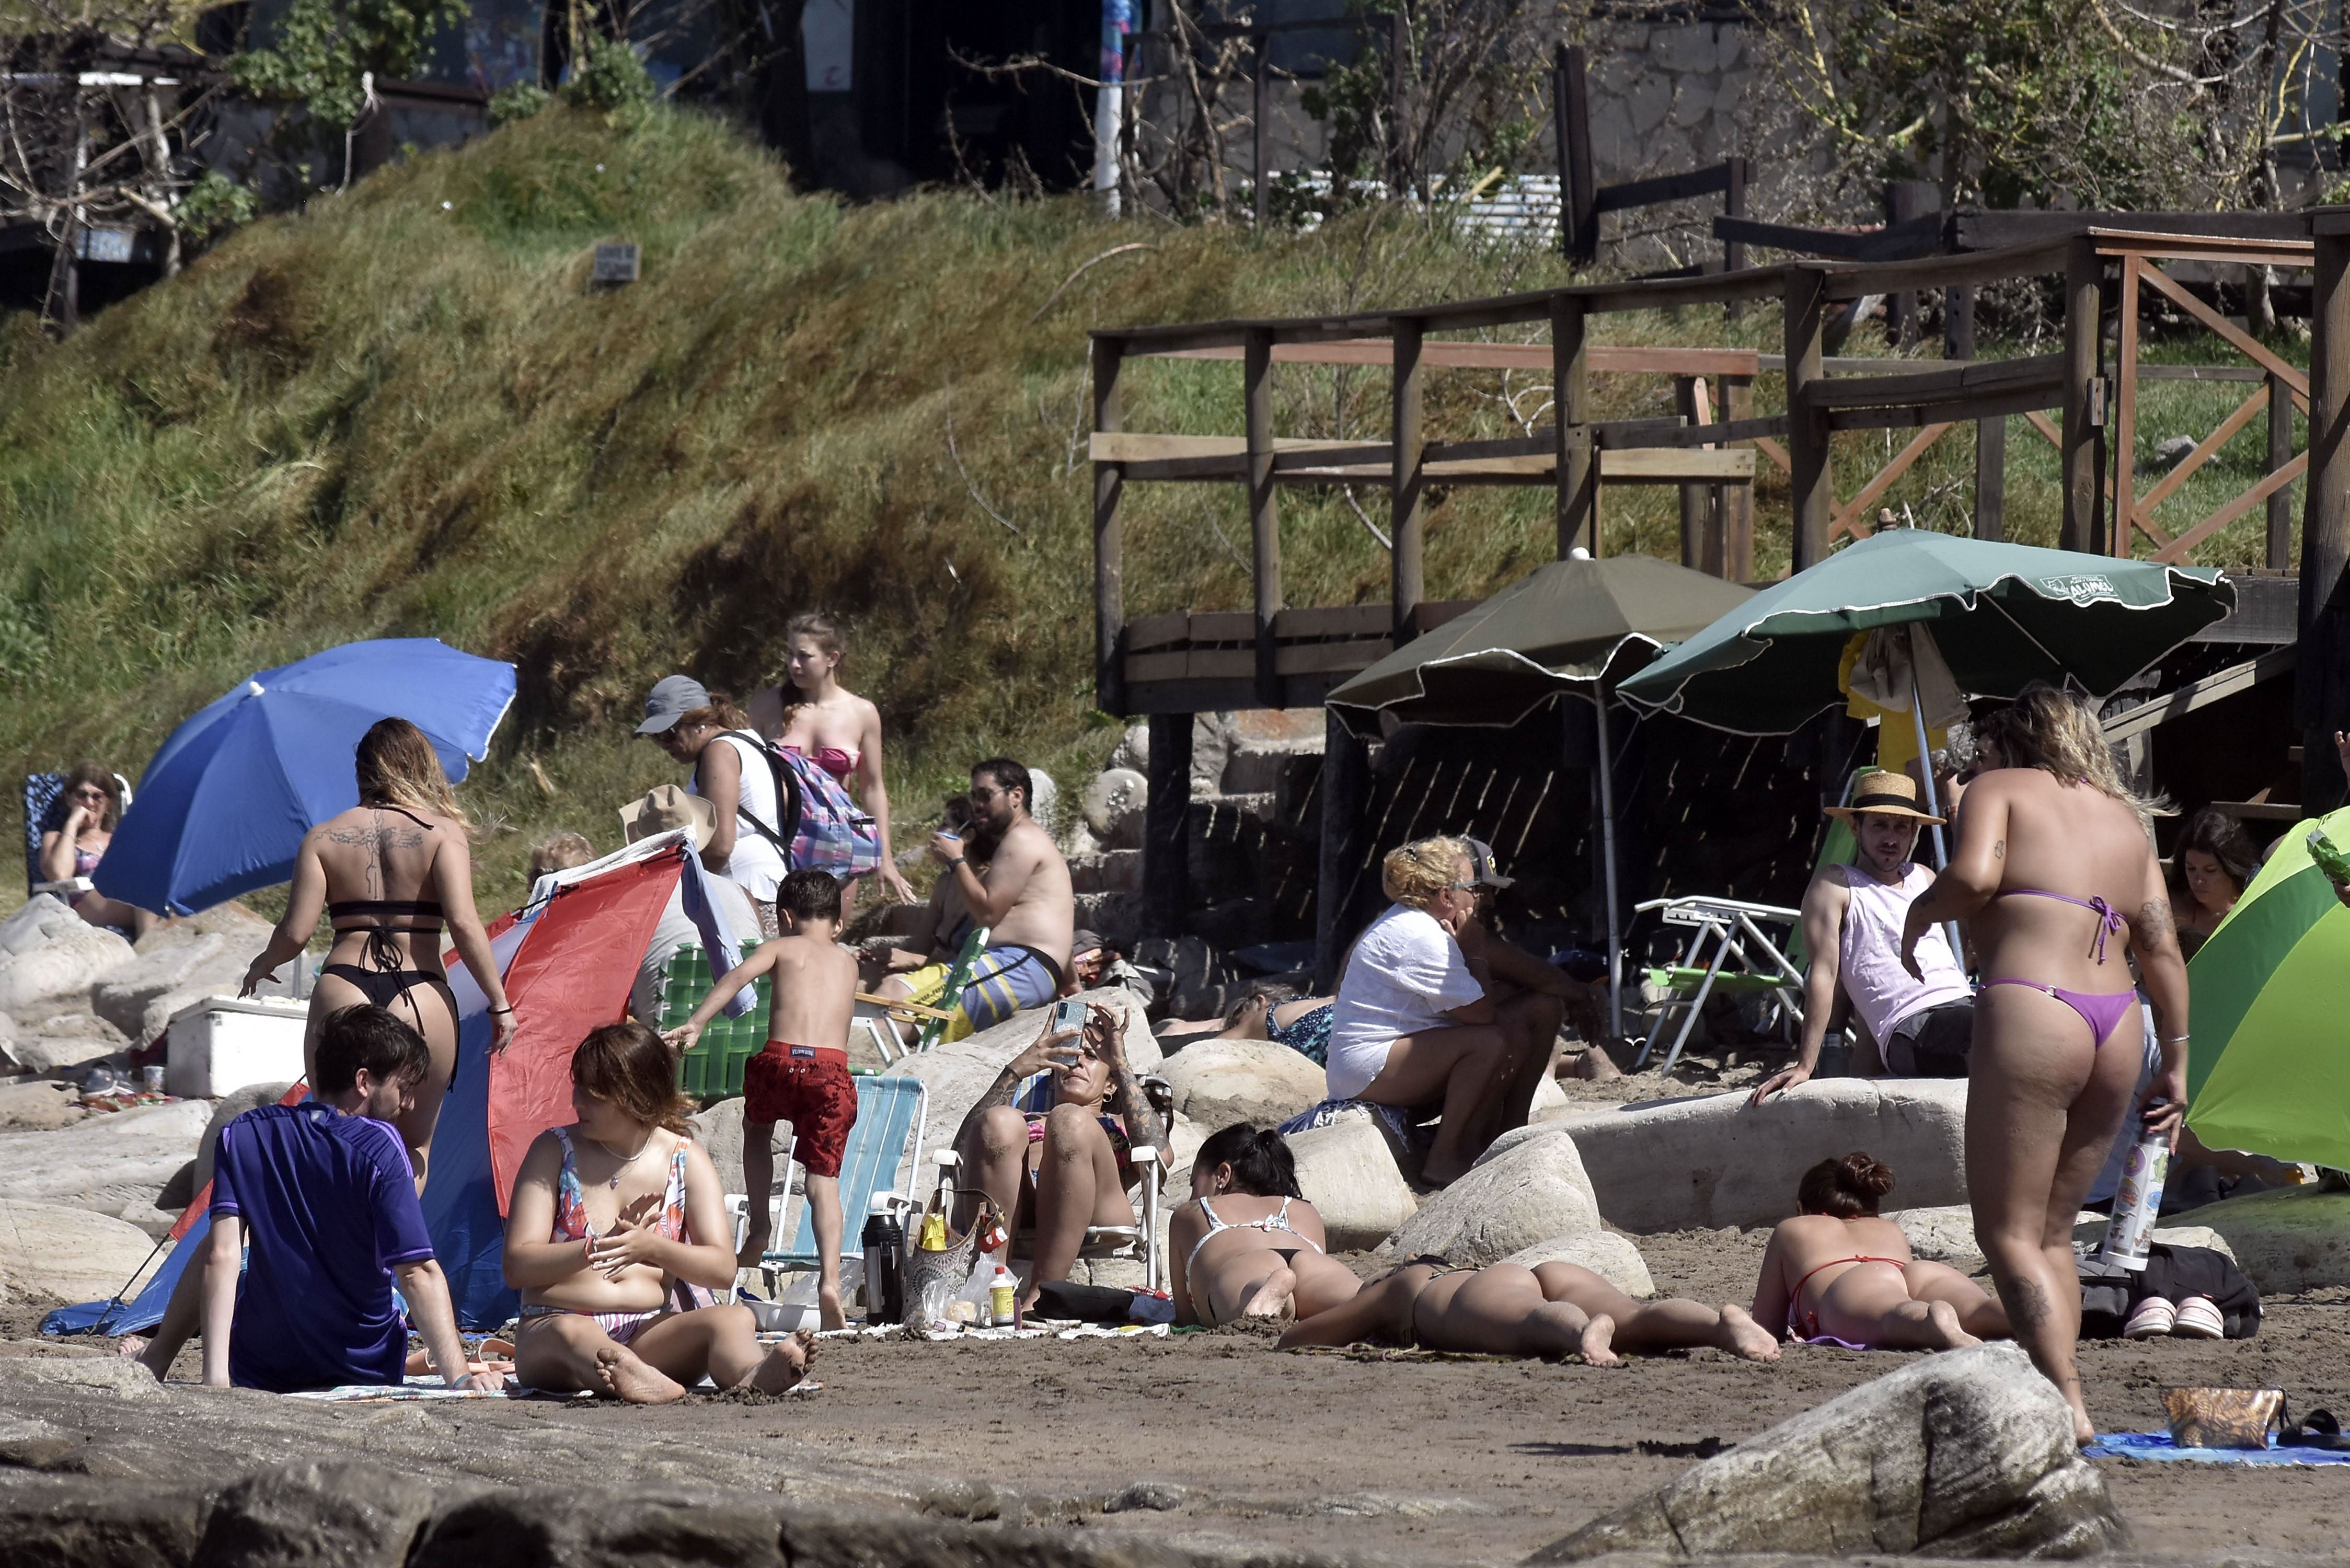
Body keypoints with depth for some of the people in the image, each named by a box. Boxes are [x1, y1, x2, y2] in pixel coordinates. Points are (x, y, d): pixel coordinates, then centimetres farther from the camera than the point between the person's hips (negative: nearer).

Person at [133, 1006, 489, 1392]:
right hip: (367, 1371, 0)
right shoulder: (379, 1147, -16)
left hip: (258, 1374, 0)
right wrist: (458, 1376, -25)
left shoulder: (243, 1136, -5)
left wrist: (215, 1374, -16)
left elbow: (221, 1257, -13)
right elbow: (419, 1273, -23)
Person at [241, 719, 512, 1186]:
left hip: (342, 994, 1)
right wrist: (499, 1002, -3)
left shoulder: (324, 838, 7)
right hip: (422, 1000, -1)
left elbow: (295, 933, 2)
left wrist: (262, 967, 23)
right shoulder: (442, 832, 2)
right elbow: (463, 923, -9)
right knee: (414, 1148, 15)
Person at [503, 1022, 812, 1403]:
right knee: (571, 1333, -39)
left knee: (737, 1319, -27)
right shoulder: (555, 1150, 5)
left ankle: (751, 1376, -65)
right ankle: (641, 1384, -74)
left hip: (652, 1336, 2)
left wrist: (649, 1248, -20)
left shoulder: (686, 1160, 9)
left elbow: (723, 1268, 0)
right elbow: (518, 1267, -3)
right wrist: (597, 1249, -19)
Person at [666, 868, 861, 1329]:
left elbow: (738, 976, -1)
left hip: (780, 1061, -1)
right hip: (832, 1068, 1)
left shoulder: (783, 947, 16)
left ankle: (760, 1224, 24)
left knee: (756, 1129, 32)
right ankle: (830, 1280, -17)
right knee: (823, 1178, 1)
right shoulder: (848, 962, 25)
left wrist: (697, 1022, -8)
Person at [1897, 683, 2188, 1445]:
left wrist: (1919, 913, 7)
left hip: (2031, 1014, -6)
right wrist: (2175, 1060, 19)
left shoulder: (2000, 789, 7)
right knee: (2053, 1232, 16)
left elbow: (1973, 876, -13)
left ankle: (2068, 1406, -17)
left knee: (2009, 1233, -4)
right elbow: (2162, 948, 16)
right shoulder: (2125, 817, 22)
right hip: (2117, 1024, 6)